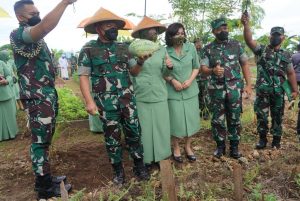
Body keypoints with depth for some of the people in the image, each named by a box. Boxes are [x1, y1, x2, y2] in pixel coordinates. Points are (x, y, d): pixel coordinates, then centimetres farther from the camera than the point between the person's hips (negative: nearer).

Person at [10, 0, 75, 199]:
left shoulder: (38, 38, 19)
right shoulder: (18, 34, -12)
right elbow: (46, 26, -34)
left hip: (49, 95, 9)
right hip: (37, 97, -9)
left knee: (46, 139, 15)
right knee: (40, 140, -1)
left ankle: (45, 177, 29)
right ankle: (45, 188, 12)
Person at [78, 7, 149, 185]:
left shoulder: (123, 47, 8)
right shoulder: (88, 49, -3)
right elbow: (84, 76, -6)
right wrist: (89, 101, -15)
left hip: (128, 98, 3)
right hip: (106, 101, -3)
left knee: (134, 132, 8)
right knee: (112, 136, 9)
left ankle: (139, 165, 27)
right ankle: (118, 170, 28)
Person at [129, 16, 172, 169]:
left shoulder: (162, 50, 7)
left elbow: (163, 73, 11)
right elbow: (132, 73, -6)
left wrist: (169, 66, -12)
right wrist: (140, 61, -25)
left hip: (159, 94, 3)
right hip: (141, 96, -3)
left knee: (161, 126, 10)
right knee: (144, 128, 5)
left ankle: (160, 156, 28)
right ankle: (146, 159, 21)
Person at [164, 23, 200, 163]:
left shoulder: (191, 47, -2)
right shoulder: (165, 52, -8)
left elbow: (196, 67, 5)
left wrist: (190, 80, -11)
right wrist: (173, 81, -14)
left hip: (190, 91, 3)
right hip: (174, 92, -2)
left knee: (191, 119, 9)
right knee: (176, 121, 4)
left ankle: (188, 146, 30)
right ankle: (176, 147, 26)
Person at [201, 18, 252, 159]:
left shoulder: (236, 45, 4)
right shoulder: (208, 49, 1)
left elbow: (244, 64, 7)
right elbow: (203, 69, -4)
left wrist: (248, 84, 1)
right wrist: (213, 70, -26)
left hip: (235, 88, 1)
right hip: (217, 89, 0)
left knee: (234, 119, 8)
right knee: (217, 119, 6)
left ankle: (234, 146, 23)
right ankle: (220, 146, 24)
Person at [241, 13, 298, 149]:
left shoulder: (286, 55, 9)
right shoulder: (261, 50, 1)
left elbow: (291, 73, 12)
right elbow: (249, 40, -16)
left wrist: (295, 90, 6)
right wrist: (246, 25, -31)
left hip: (278, 92, 2)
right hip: (262, 90, -2)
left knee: (277, 116, 10)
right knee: (261, 115, 4)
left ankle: (276, 140, 25)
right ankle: (262, 139, 19)